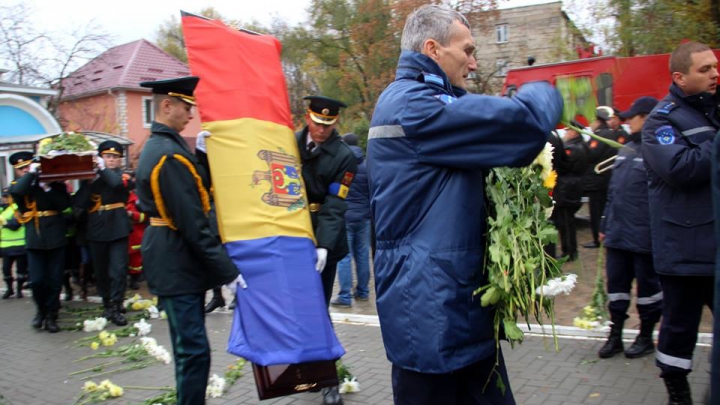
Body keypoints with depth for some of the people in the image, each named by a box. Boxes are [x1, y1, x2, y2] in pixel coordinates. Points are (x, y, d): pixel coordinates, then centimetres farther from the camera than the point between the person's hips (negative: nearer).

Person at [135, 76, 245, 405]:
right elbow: (192, 224, -23)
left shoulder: (155, 147, 13)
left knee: (188, 347, 19)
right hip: (177, 264, -11)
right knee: (194, 350, -5)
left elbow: (195, 190, 16)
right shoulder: (171, 155, -20)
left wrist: (201, 156, 6)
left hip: (171, 262, 11)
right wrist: (227, 271, -20)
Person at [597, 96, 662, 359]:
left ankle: (646, 337, 23)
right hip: (617, 234, 7)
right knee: (616, 283, 12)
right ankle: (615, 335, 23)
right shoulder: (626, 149, 14)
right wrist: (605, 225, 17)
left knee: (648, 285, 8)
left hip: (644, 236, -7)